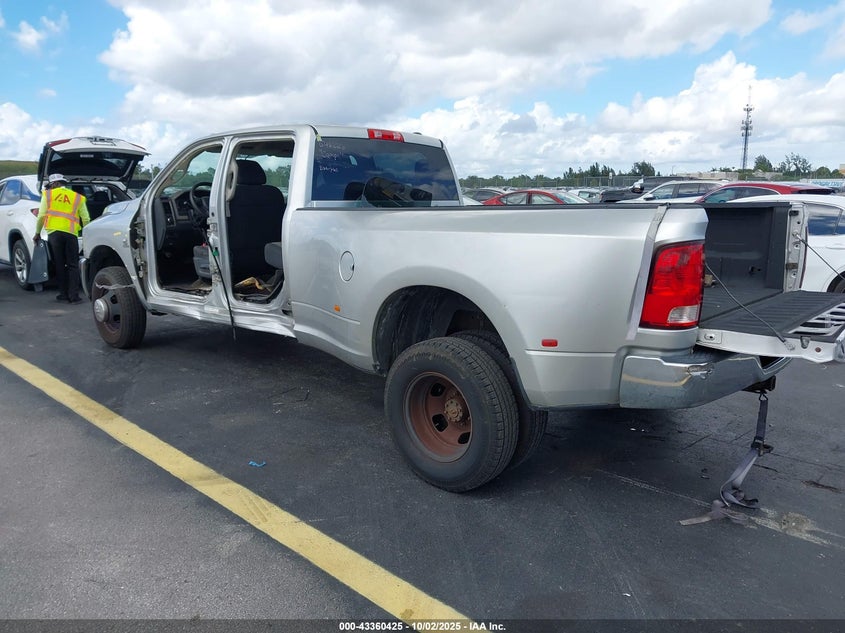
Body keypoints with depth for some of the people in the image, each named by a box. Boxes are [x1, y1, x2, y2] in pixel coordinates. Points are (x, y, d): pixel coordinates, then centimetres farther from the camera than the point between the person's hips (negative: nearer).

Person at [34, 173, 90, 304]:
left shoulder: (48, 195, 10)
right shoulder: (78, 197, 13)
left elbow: (41, 215, 5)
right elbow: (86, 219, 8)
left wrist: (37, 233, 15)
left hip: (53, 232, 0)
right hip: (71, 233, 0)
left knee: (59, 265, 7)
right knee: (73, 266, 3)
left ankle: (64, 294, 10)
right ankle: (74, 295, -4)